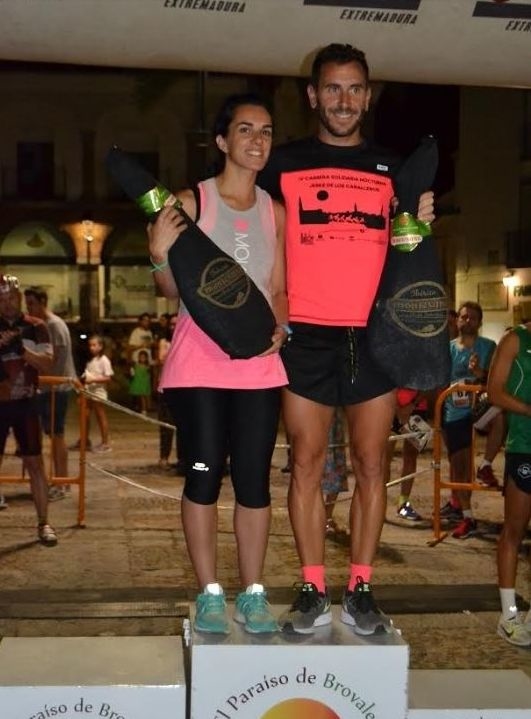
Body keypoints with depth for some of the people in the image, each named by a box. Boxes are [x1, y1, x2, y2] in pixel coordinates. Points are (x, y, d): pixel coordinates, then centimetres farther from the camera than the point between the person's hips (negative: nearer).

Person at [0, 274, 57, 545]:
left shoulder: (35, 327, 2)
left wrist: (22, 349, -20)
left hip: (24, 403, -1)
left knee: (34, 462, -1)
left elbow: (47, 365, -4)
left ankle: (43, 523, 5)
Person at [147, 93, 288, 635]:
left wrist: (280, 326, -4)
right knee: (204, 475, 0)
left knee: (254, 479, 4)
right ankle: (210, 594, 11)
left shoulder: (275, 211, 11)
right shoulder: (191, 201, 0)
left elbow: (278, 289, 15)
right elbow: (173, 289, 2)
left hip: (258, 364, 3)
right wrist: (159, 254, -18)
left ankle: (253, 594, 13)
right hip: (199, 362, -3)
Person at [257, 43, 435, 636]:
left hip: (374, 337, 2)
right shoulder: (284, 163, 7)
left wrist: (419, 225, -2)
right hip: (306, 337, -1)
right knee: (306, 463, 1)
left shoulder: (391, 169, 13)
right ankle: (313, 591, 10)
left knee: (370, 465, 2)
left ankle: (360, 590, 11)